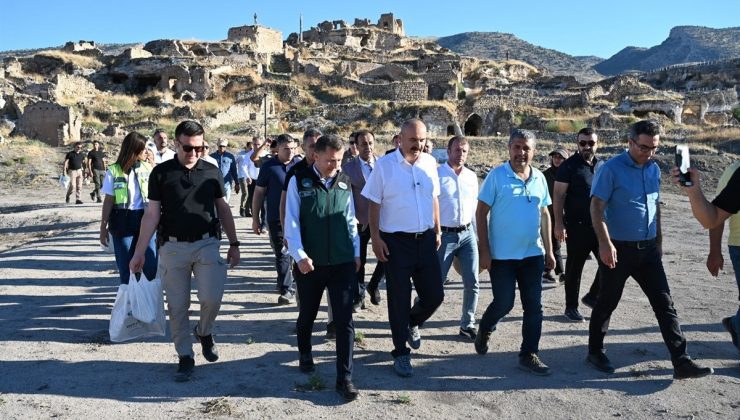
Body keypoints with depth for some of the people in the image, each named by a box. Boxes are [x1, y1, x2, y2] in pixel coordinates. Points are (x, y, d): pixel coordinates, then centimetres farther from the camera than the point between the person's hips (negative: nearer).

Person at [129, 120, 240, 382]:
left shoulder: (212, 172, 3)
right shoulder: (161, 173, -1)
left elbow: (223, 209, 10)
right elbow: (152, 214, -1)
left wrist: (234, 244, 8)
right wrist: (139, 252, -5)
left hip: (206, 244, 0)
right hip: (173, 247, 0)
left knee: (212, 298, -12)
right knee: (177, 306, 5)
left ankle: (204, 332, 21)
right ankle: (185, 357, 20)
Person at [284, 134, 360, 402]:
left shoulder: (344, 182, 5)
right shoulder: (299, 181, -4)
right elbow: (291, 222, -6)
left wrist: (356, 252, 10)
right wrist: (299, 255, -15)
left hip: (343, 263, 2)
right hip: (310, 264, -1)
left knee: (344, 320, -2)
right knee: (307, 314, 17)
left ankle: (344, 378, 6)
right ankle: (305, 353, 45)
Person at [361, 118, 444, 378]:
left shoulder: (429, 163, 5)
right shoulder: (385, 165, -8)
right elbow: (374, 204, -6)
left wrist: (437, 231, 13)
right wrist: (375, 238, -10)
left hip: (425, 239, 4)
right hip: (396, 241, -4)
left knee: (434, 295, 7)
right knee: (399, 298, 5)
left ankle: (412, 323, 39)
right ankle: (401, 353, 21)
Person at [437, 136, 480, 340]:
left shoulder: (472, 176, 10)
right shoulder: (437, 174, -6)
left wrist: (476, 234, 15)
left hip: (467, 234, 5)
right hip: (445, 235, -5)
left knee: (472, 283, 4)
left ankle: (467, 324, 18)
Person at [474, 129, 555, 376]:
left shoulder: (539, 178, 5)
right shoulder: (497, 175, -9)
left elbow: (544, 215, 13)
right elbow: (481, 213, -8)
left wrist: (548, 250, 10)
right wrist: (484, 251, -13)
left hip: (533, 254, 5)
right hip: (502, 255, -4)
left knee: (534, 306, 5)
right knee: (504, 304, 2)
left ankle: (529, 355, 17)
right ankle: (484, 330, 33)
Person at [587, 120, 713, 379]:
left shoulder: (654, 169, 8)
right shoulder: (611, 169, -11)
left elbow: (656, 206, 18)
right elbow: (596, 207, -16)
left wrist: (659, 241, 18)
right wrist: (605, 244, -24)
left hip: (648, 249, 6)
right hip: (618, 249, -6)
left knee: (664, 304, 4)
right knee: (607, 303, 7)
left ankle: (681, 362, 10)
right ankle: (595, 352, 24)